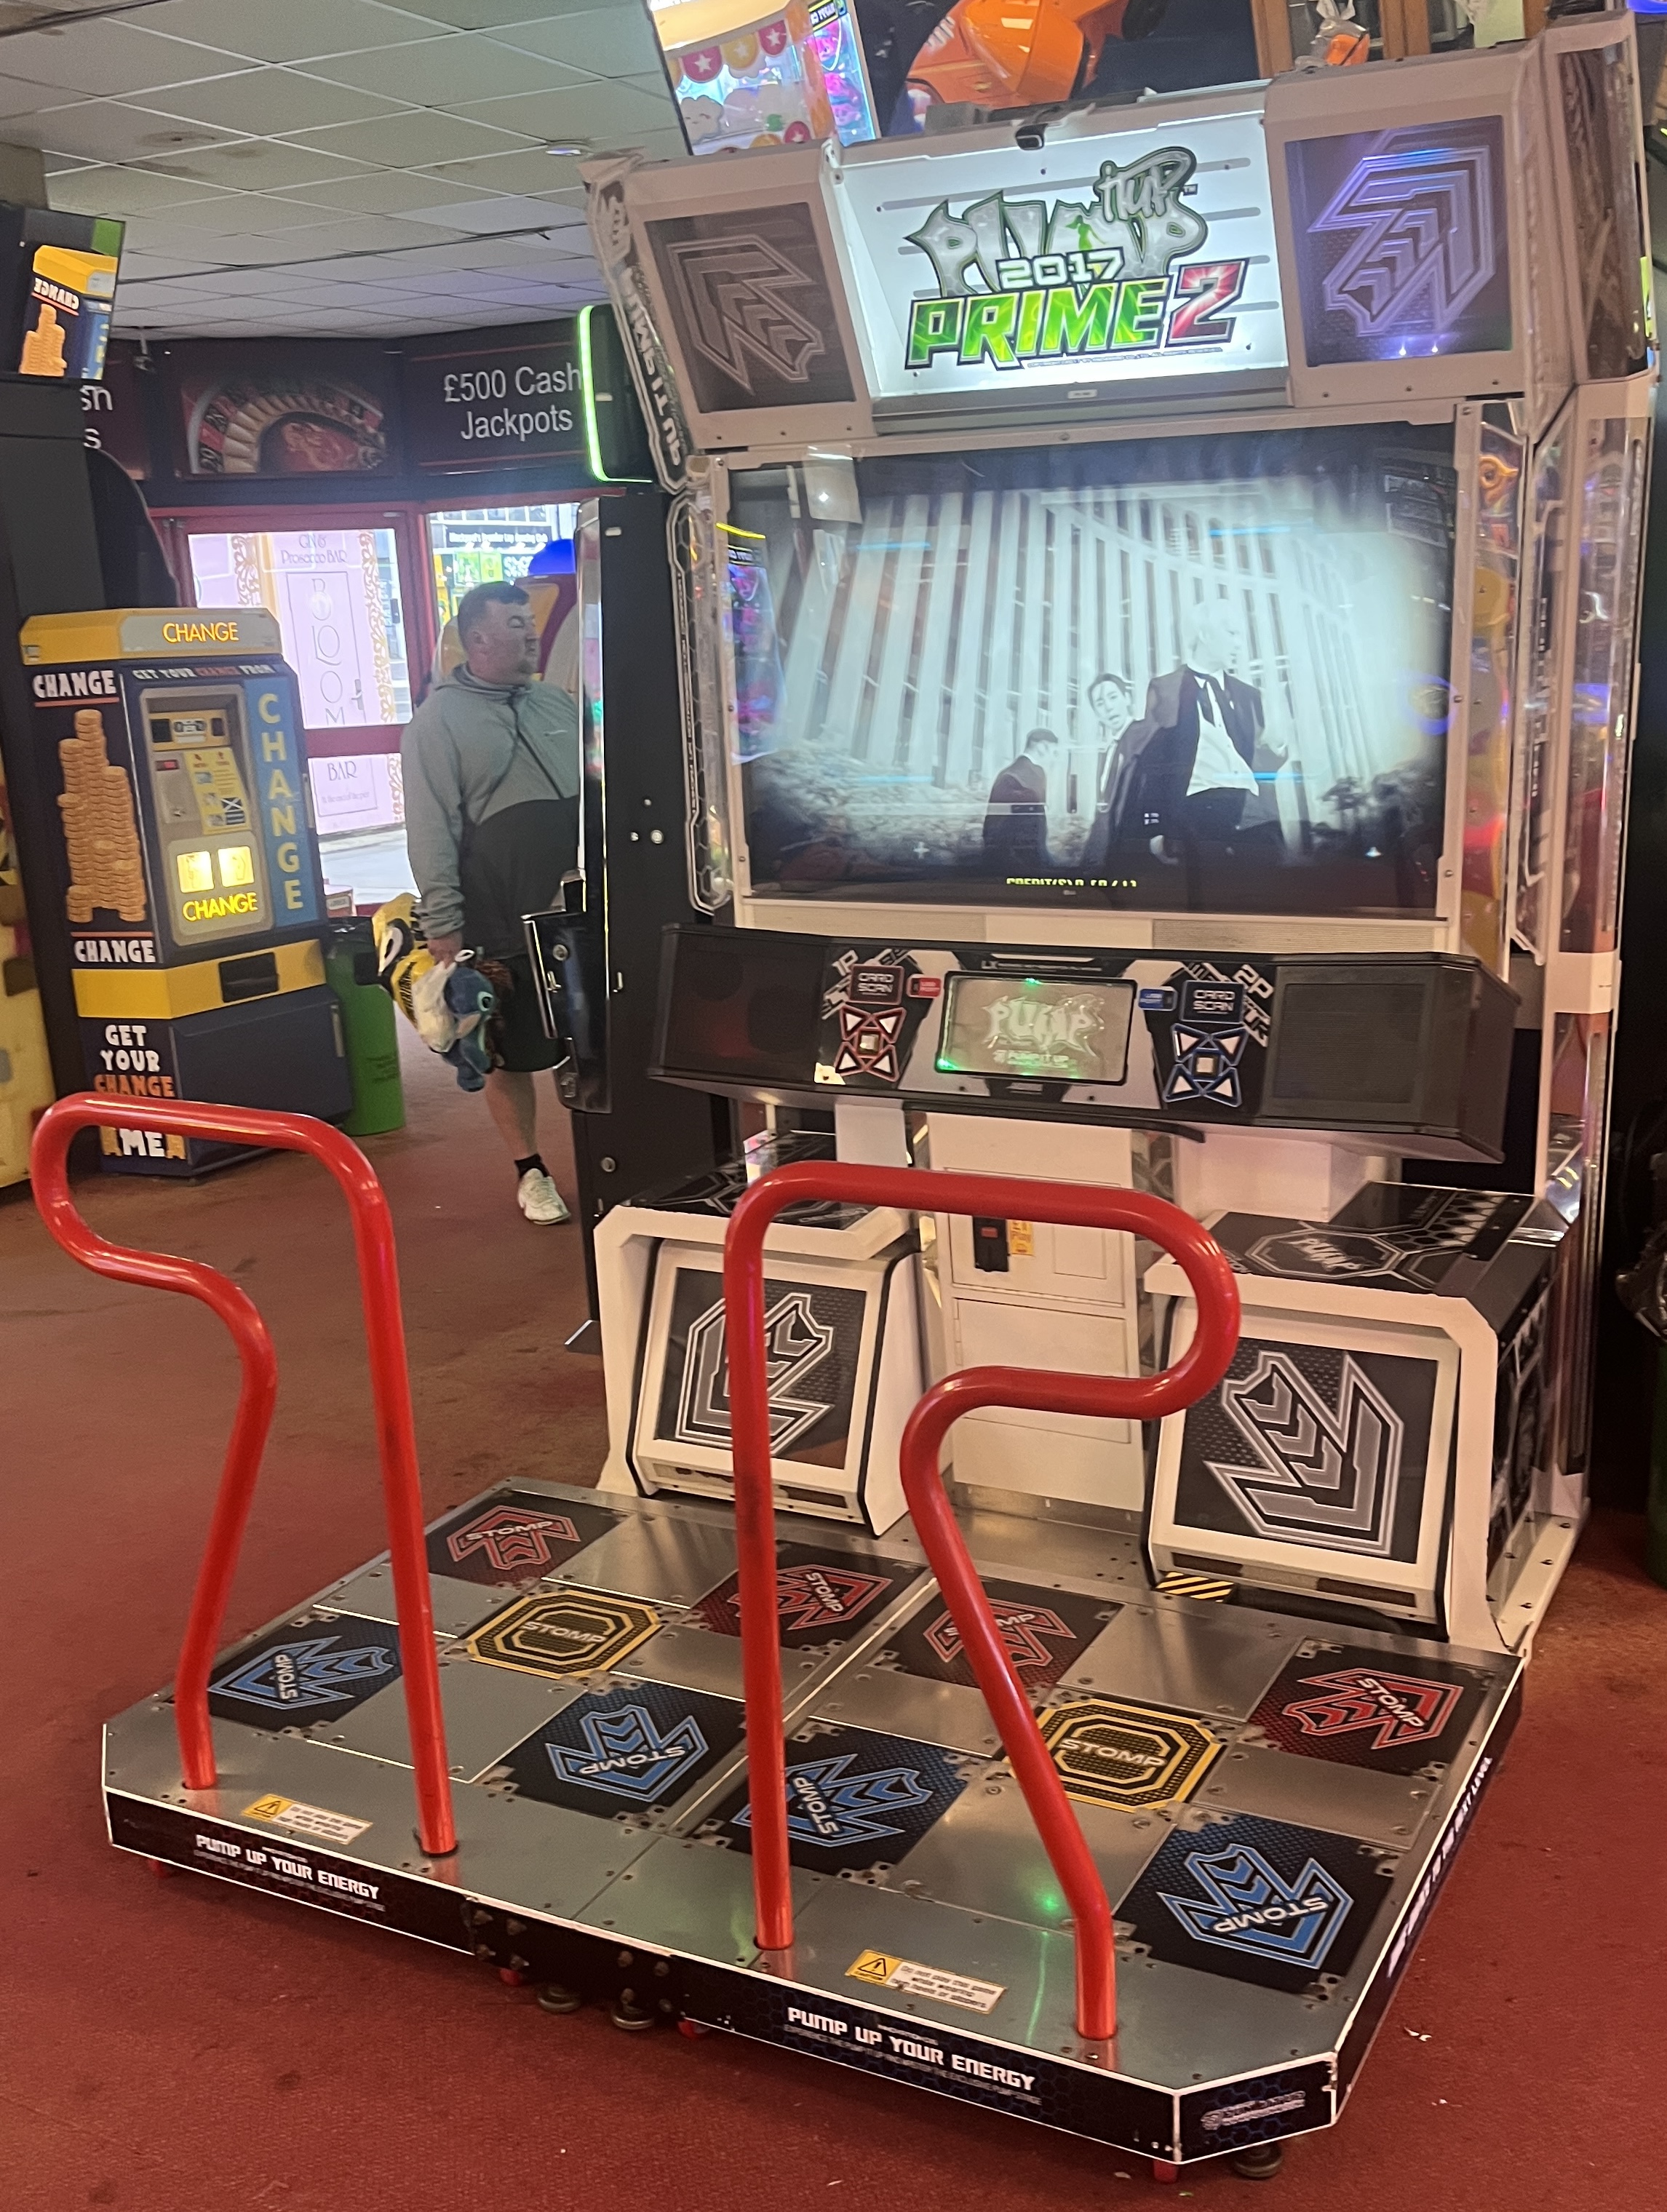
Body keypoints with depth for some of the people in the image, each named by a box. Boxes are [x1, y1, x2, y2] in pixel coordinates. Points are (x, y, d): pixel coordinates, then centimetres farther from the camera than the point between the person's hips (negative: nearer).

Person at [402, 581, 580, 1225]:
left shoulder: (557, 703, 11)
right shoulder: (439, 720, -6)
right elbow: (432, 834, -10)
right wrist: (444, 929, -14)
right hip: (502, 927, -5)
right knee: (513, 1055, 6)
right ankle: (530, 1171, 21)